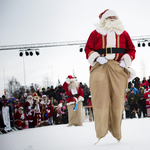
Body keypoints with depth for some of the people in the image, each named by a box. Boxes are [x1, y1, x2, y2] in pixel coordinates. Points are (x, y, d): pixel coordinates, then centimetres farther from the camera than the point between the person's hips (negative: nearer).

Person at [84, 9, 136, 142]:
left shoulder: (123, 34, 22)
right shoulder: (96, 33, 16)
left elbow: (131, 49, 19)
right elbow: (88, 48, 11)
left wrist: (127, 59, 0)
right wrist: (95, 56, -7)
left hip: (118, 68, 2)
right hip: (100, 67, -2)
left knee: (117, 98, -5)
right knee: (100, 96, -16)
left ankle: (116, 131, 3)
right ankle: (101, 130, -19)